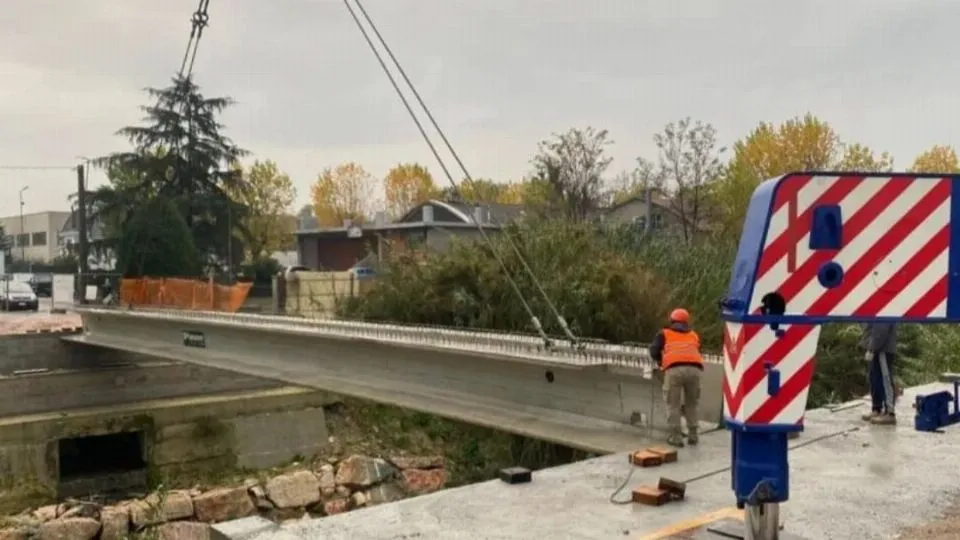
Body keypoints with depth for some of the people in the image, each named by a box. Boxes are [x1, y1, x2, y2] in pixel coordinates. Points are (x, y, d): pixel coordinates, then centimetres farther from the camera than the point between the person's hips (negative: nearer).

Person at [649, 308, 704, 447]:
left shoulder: (664, 334, 23)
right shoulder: (694, 335, 31)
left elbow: (654, 351, 14)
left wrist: (661, 363, 32)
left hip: (674, 370, -2)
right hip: (694, 369, 3)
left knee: (673, 405, 7)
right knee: (691, 404, 19)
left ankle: (676, 437, 4)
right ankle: (693, 435, 20)